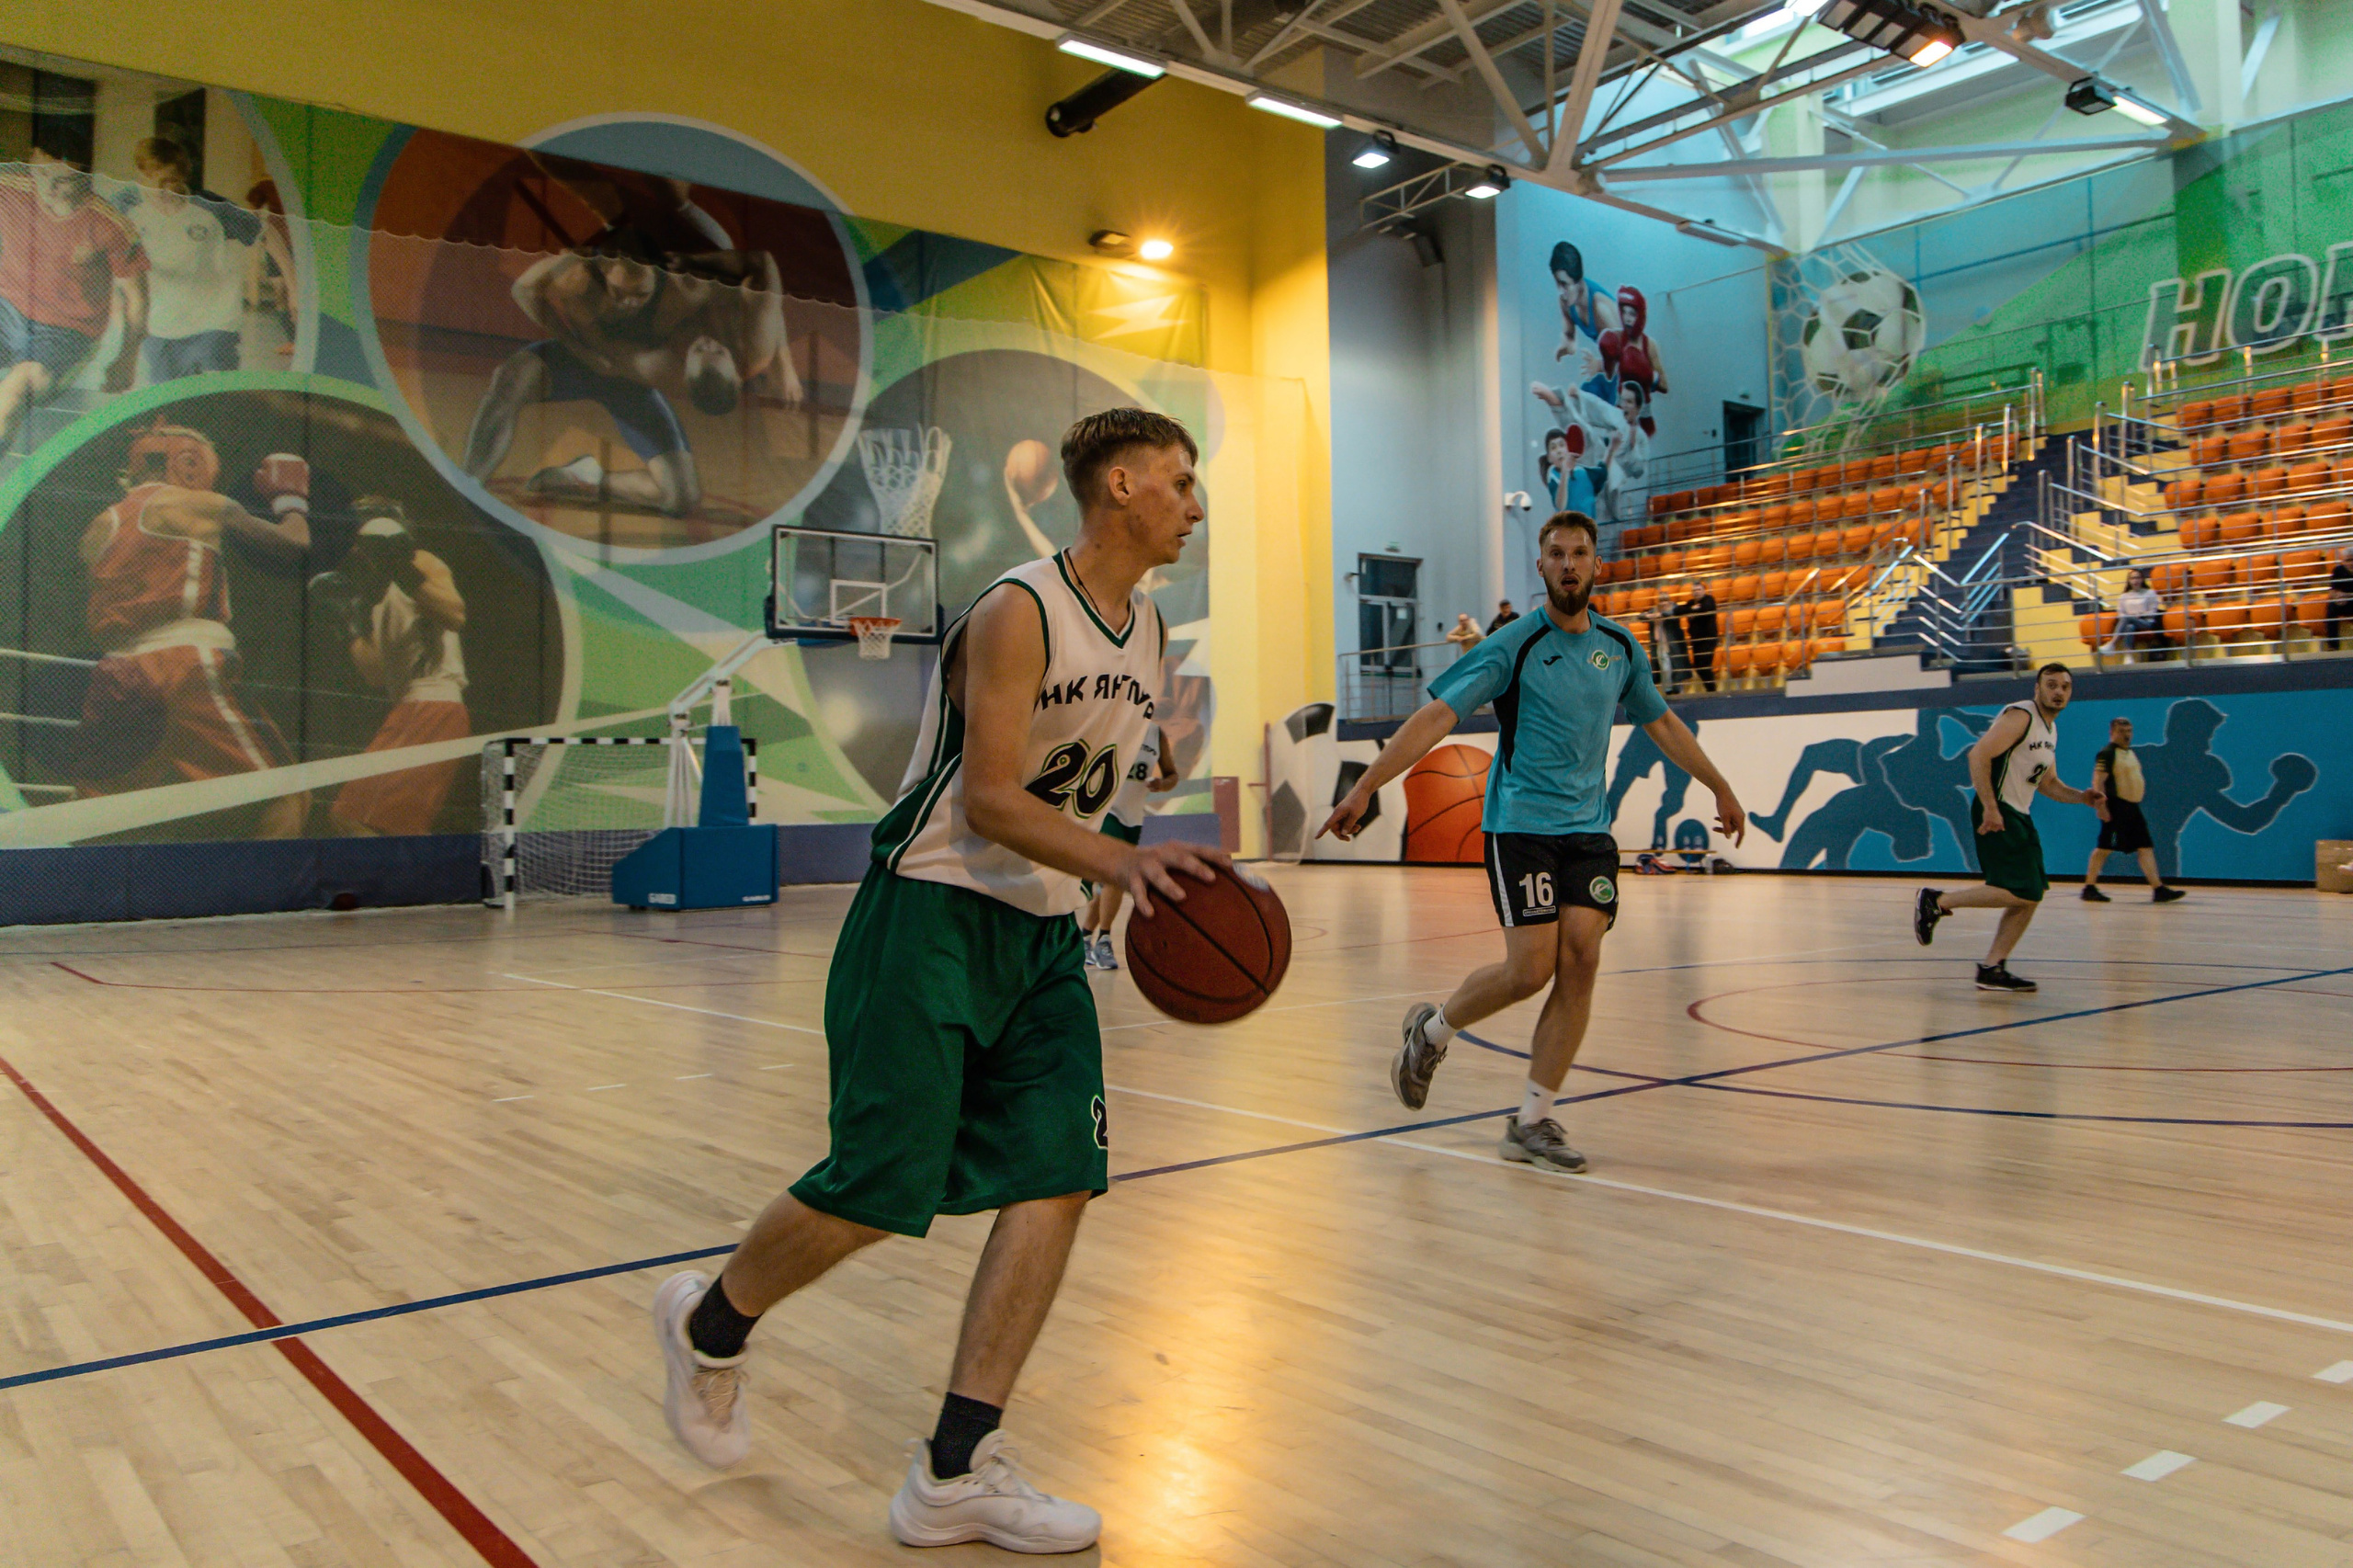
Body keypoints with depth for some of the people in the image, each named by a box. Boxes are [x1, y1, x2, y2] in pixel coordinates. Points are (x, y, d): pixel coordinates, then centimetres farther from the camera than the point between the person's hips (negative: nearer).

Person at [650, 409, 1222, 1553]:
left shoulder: (1149, 634, 10)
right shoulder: (1016, 612, -15)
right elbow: (987, 802, -22)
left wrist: (1152, 885, 19)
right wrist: (1123, 860, -34)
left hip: (1044, 934, 8)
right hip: (933, 914, -8)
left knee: (1058, 1179, -4)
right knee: (879, 1188, -6)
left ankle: (955, 1474, 5)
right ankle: (709, 1329, 25)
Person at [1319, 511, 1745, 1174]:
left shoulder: (1620, 646, 8)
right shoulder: (1515, 646, -8)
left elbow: (1661, 723, 23)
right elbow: (1437, 717, -15)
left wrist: (1721, 789, 30)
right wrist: (1363, 788, -24)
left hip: (1589, 828, 5)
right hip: (1520, 823, -5)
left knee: (1580, 963, -8)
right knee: (1530, 971, -11)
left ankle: (1530, 1123, 2)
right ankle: (1431, 1032, 18)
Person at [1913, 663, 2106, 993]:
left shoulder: (2051, 729, 17)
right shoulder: (2020, 717, -12)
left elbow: (2048, 783, 26)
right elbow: (1978, 755, -22)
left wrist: (2082, 797, 8)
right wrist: (1990, 808, -27)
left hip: (2019, 816, 10)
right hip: (1997, 813, -10)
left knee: (2031, 896, 6)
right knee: (2020, 892, -17)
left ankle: (1992, 969, 11)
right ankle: (1936, 901, -5)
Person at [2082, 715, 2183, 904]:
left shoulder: (2131, 753, 18)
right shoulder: (2107, 753, -11)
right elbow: (2098, 781, -19)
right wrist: (2101, 806, -26)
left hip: (2131, 807, 9)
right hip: (2116, 807, -9)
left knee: (2146, 847, 4)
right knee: (2105, 848, -5)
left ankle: (2158, 890, 3)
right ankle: (2089, 888, 3)